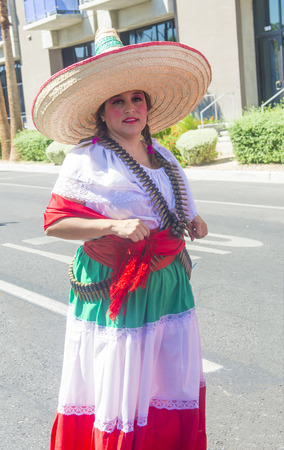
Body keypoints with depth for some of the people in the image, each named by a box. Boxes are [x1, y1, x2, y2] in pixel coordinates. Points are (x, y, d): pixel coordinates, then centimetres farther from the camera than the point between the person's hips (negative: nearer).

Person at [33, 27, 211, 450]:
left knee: (173, 390, 12)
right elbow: (55, 221, -12)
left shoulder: (162, 155, 10)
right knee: (119, 391, 2)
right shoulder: (87, 161, -10)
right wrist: (115, 226, -24)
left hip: (168, 285, 6)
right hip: (115, 291, -6)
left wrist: (190, 220, 5)